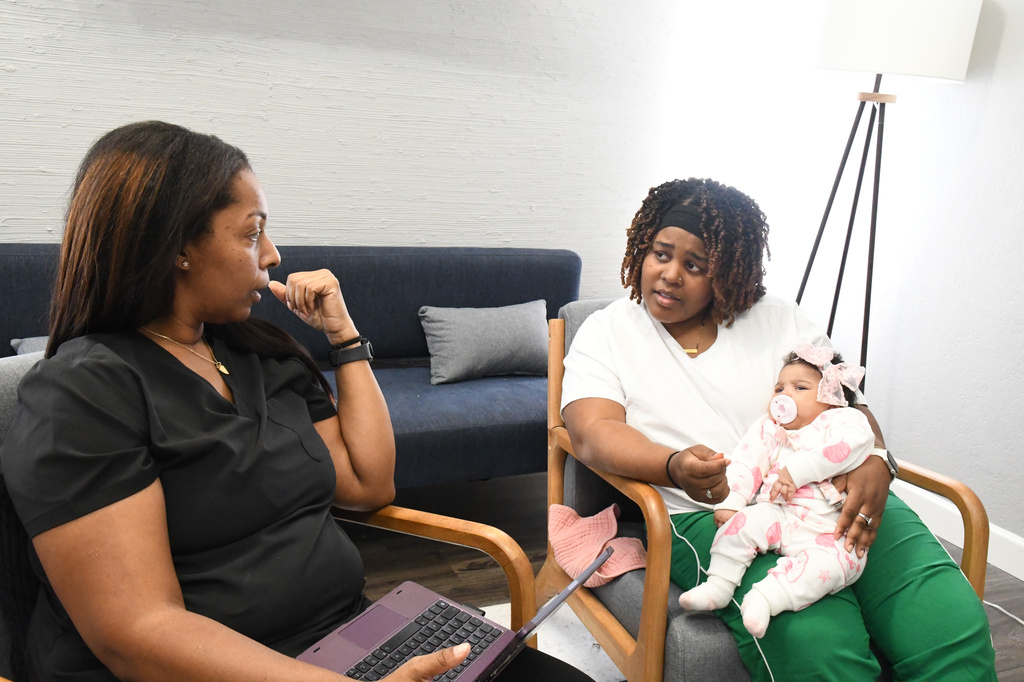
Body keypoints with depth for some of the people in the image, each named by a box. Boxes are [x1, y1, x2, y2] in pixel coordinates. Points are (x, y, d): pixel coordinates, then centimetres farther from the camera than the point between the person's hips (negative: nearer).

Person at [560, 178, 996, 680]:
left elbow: (846, 402, 12)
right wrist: (675, 468, -26)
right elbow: (592, 432, -6)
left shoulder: (779, 319, 17)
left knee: (955, 627, -21)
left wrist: (874, 462, -12)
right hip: (707, 513, -3)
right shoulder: (606, 332, 10)